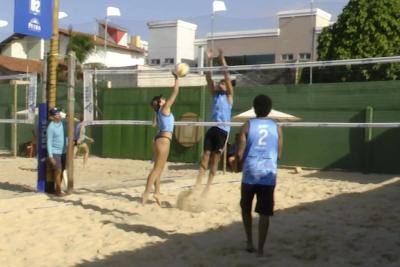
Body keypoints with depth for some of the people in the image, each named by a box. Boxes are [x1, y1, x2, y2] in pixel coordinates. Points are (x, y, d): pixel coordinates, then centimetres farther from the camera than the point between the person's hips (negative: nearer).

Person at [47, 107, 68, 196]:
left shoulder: (64, 123, 3)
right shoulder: (51, 127, -14)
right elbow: (49, 142, -14)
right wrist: (50, 156, -16)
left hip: (64, 152, 6)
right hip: (55, 152, -6)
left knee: (61, 171, 9)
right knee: (58, 171, -7)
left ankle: (57, 189, 21)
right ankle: (58, 190, 3)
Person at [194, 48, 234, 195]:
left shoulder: (229, 96, 3)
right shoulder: (215, 95, 15)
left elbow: (227, 76, -6)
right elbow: (208, 78, 7)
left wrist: (222, 59, -8)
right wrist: (209, 60, -1)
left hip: (223, 130, -4)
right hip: (212, 128, 4)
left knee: (215, 160, 1)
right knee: (205, 157, 0)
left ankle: (207, 188, 6)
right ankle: (197, 185, 1)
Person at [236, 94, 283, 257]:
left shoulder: (247, 126, -3)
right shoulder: (276, 128, 4)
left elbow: (240, 154, -6)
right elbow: (279, 154, 7)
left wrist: (238, 164, 14)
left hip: (250, 173, -1)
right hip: (269, 175, 1)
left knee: (246, 208, 20)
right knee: (264, 213, 5)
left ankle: (250, 242, 18)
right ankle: (260, 248, 5)